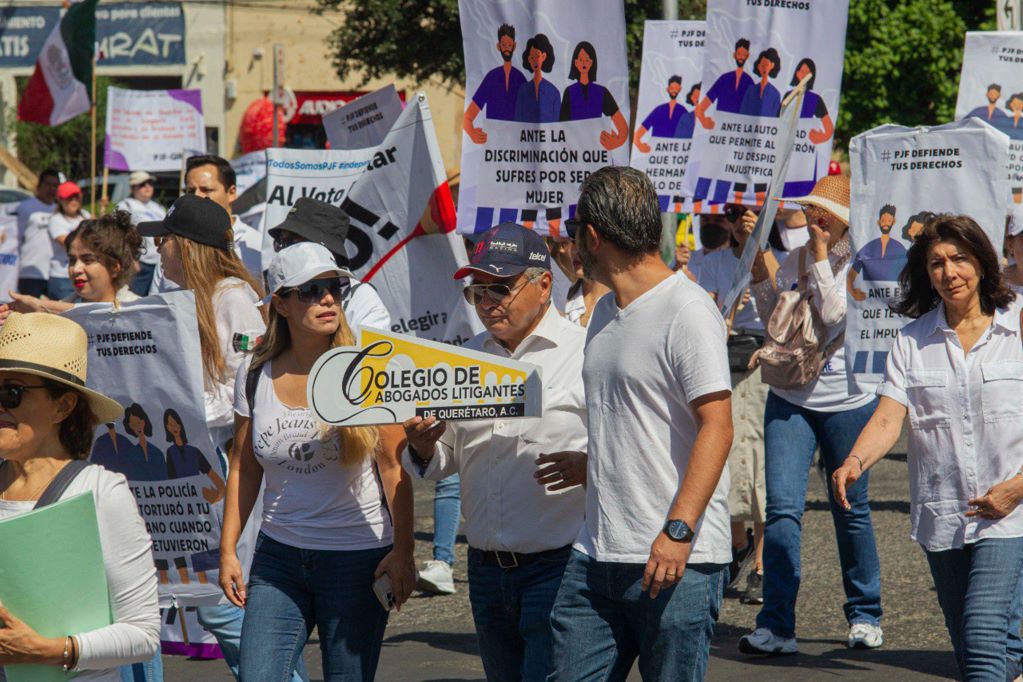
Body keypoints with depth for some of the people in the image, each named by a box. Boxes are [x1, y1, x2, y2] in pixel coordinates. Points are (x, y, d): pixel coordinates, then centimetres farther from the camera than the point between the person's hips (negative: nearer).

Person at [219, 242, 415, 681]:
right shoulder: (256, 377, 3)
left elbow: (394, 466, -5)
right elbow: (244, 469, 10)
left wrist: (402, 550, -10)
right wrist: (228, 549, 6)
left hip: (358, 559, -2)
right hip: (278, 557, 3)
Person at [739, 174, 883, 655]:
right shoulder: (796, 259, 8)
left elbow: (832, 313, -18)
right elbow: (771, 312, 9)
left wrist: (822, 255, -15)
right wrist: (758, 260, -1)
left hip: (847, 399, -3)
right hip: (790, 397, 3)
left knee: (850, 509, 9)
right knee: (782, 507, -9)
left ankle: (865, 615, 26)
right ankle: (776, 624, -10)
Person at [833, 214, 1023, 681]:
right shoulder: (913, 340, 7)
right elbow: (887, 420, -3)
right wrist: (855, 462, -23)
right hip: (940, 516, 4)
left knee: (984, 632, -17)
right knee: (968, 644, 12)